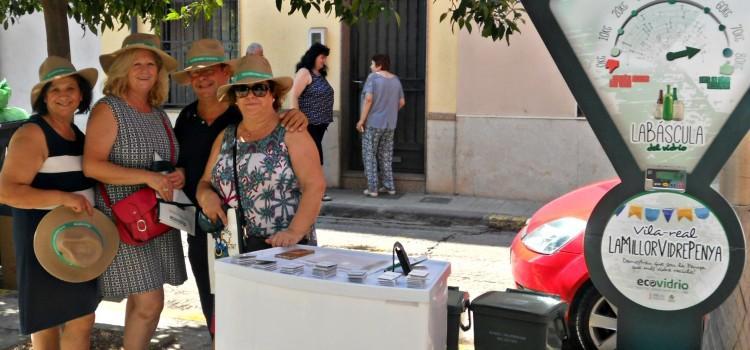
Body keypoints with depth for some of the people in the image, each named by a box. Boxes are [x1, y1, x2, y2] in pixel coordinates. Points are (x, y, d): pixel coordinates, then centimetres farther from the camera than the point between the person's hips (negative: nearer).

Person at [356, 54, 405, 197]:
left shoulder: (373, 77, -9)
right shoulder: (396, 80, 9)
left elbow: (368, 99, -17)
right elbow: (402, 102, 10)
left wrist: (361, 120, -13)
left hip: (373, 123, -6)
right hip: (390, 124, 6)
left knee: (369, 155, 2)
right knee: (386, 155, 14)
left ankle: (372, 188, -1)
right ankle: (389, 186, 15)